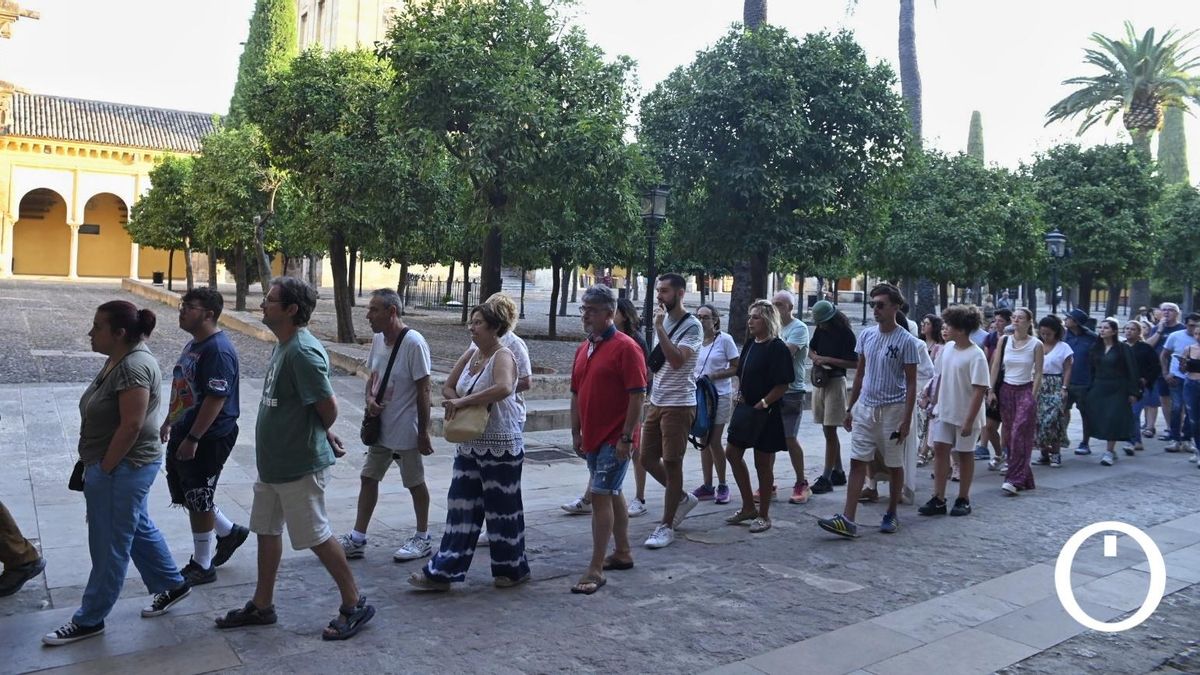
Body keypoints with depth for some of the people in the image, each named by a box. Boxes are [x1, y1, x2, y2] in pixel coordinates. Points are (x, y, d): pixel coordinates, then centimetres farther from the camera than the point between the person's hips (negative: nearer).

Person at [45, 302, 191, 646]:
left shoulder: (133, 367, -24)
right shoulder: (118, 359, 7)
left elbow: (131, 427, -25)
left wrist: (103, 469, -17)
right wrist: (97, 466, 15)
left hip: (123, 468, -10)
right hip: (119, 466, 10)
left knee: (110, 546, 4)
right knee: (139, 529, 21)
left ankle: (89, 620, 18)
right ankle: (172, 585, 35)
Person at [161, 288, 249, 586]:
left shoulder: (218, 350, -21)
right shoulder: (193, 344, 11)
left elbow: (216, 399, -25)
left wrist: (193, 438, -24)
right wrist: (169, 422, 22)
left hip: (207, 439, -10)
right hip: (184, 434, 10)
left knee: (198, 501, 2)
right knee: (184, 494, 17)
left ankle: (202, 566, 18)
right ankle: (229, 532, 36)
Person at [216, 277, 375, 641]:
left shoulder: (303, 352, -23)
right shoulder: (282, 346, 8)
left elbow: (328, 406, -23)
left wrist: (319, 436, -3)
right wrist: (324, 433, 10)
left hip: (299, 465, -10)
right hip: (273, 461, 10)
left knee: (317, 535, 1)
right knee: (267, 530, 18)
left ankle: (354, 604, 15)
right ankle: (262, 606, 33)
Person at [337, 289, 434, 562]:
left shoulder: (413, 342, -20)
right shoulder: (378, 339, 3)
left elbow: (423, 390, -17)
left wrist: (424, 432, -15)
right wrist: (369, 398, -7)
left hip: (405, 431, -7)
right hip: (380, 427, 8)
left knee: (415, 483, 8)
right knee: (368, 478, 12)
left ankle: (422, 539, 25)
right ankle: (357, 539, 23)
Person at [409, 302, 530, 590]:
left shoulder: (503, 356, -16)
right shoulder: (470, 356, 8)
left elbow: (503, 388, -36)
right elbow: (448, 387, 14)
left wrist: (463, 401, -30)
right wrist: (457, 403, -9)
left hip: (501, 446, -8)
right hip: (469, 444, 8)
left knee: (501, 509, 5)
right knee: (461, 507, 10)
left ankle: (512, 570, 23)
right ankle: (443, 571, 15)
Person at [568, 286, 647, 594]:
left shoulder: (625, 347, -13)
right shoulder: (584, 348, 11)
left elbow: (637, 396, -17)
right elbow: (576, 394, 16)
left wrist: (626, 437, -19)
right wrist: (576, 432, 12)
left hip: (615, 439, -8)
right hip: (592, 438, 8)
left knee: (600, 496, -10)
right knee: (612, 494, 18)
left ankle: (596, 571, -5)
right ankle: (623, 553, 32)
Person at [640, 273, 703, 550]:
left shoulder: (692, 326, -13)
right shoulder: (662, 321, 11)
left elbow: (676, 360, -27)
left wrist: (659, 327, -26)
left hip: (679, 405, -8)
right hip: (656, 402, 8)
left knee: (671, 463, -2)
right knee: (647, 458, 11)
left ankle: (666, 525, 8)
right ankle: (683, 498, 31)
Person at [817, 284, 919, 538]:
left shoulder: (906, 341, -9)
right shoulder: (866, 335, 5)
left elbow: (911, 383, -8)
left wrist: (907, 419, -12)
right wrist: (850, 409, 11)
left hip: (892, 410, -4)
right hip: (865, 408, 4)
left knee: (894, 465, 10)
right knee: (857, 462, -2)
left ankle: (891, 515, 26)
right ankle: (848, 519, -4)